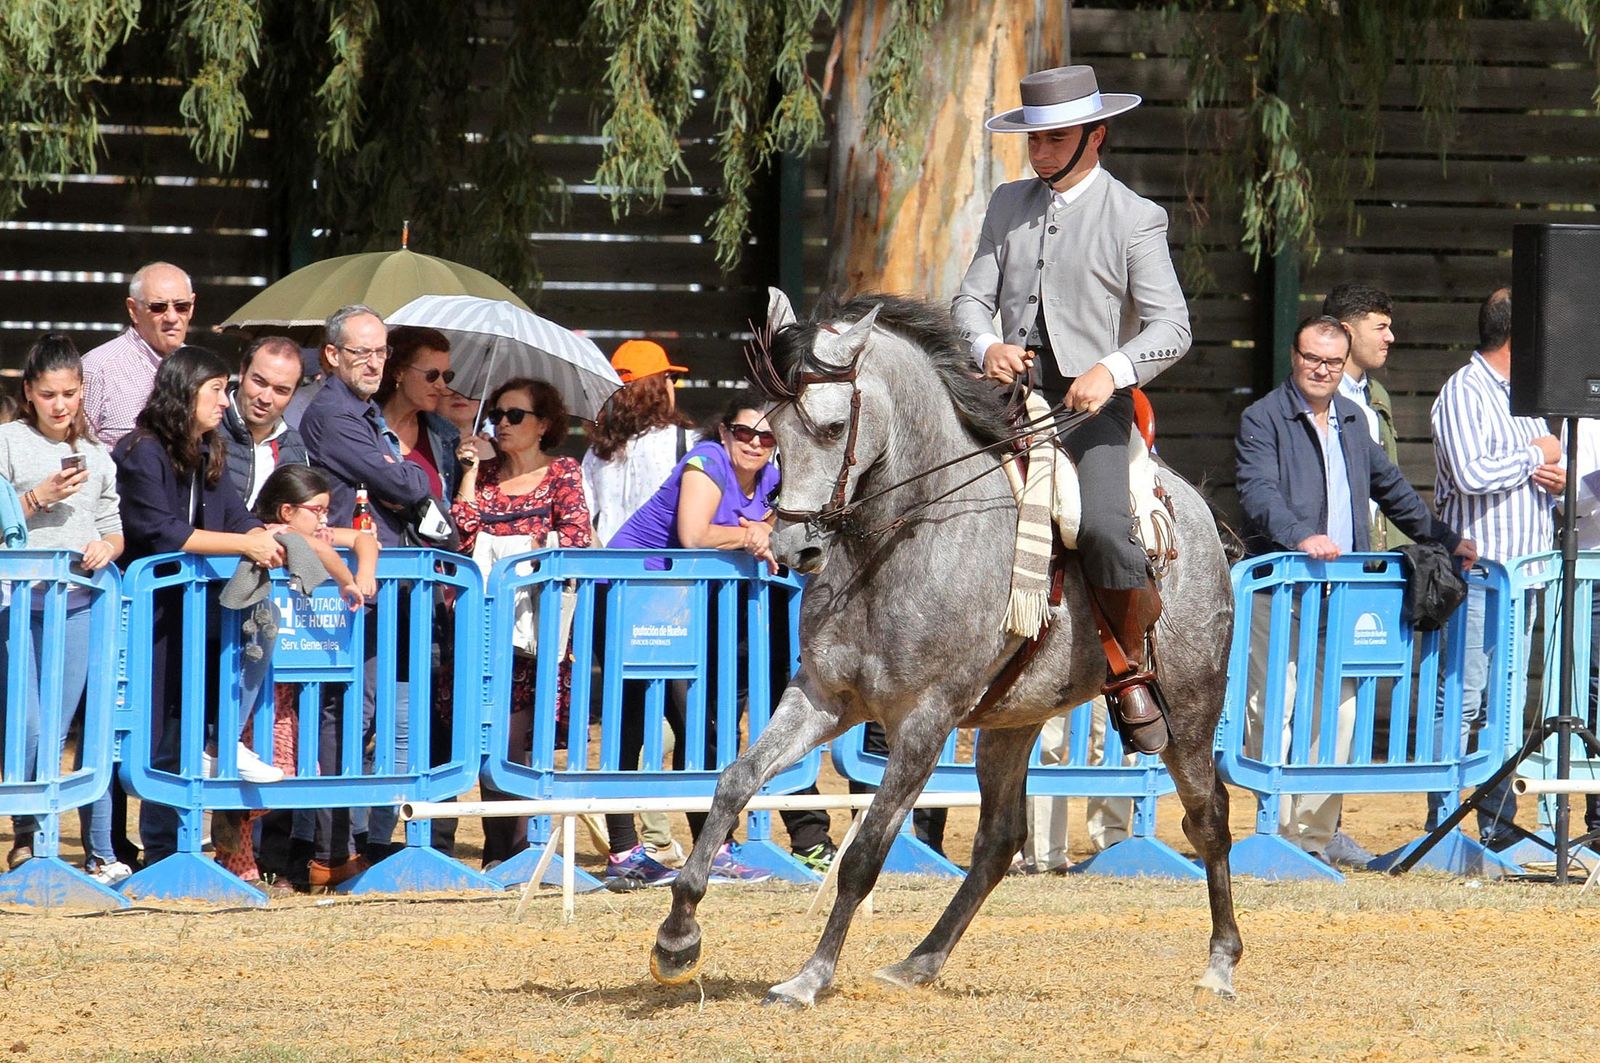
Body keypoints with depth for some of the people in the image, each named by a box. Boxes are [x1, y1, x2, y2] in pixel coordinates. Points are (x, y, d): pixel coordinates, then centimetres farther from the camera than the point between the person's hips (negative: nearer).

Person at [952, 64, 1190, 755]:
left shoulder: (1135, 219, -1)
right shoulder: (1008, 205, 14)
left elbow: (1170, 326, -8)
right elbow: (972, 297, 11)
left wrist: (1112, 369, -27)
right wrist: (988, 346, -13)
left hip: (1093, 406, -5)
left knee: (1102, 530, -28)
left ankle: (1132, 672, -7)